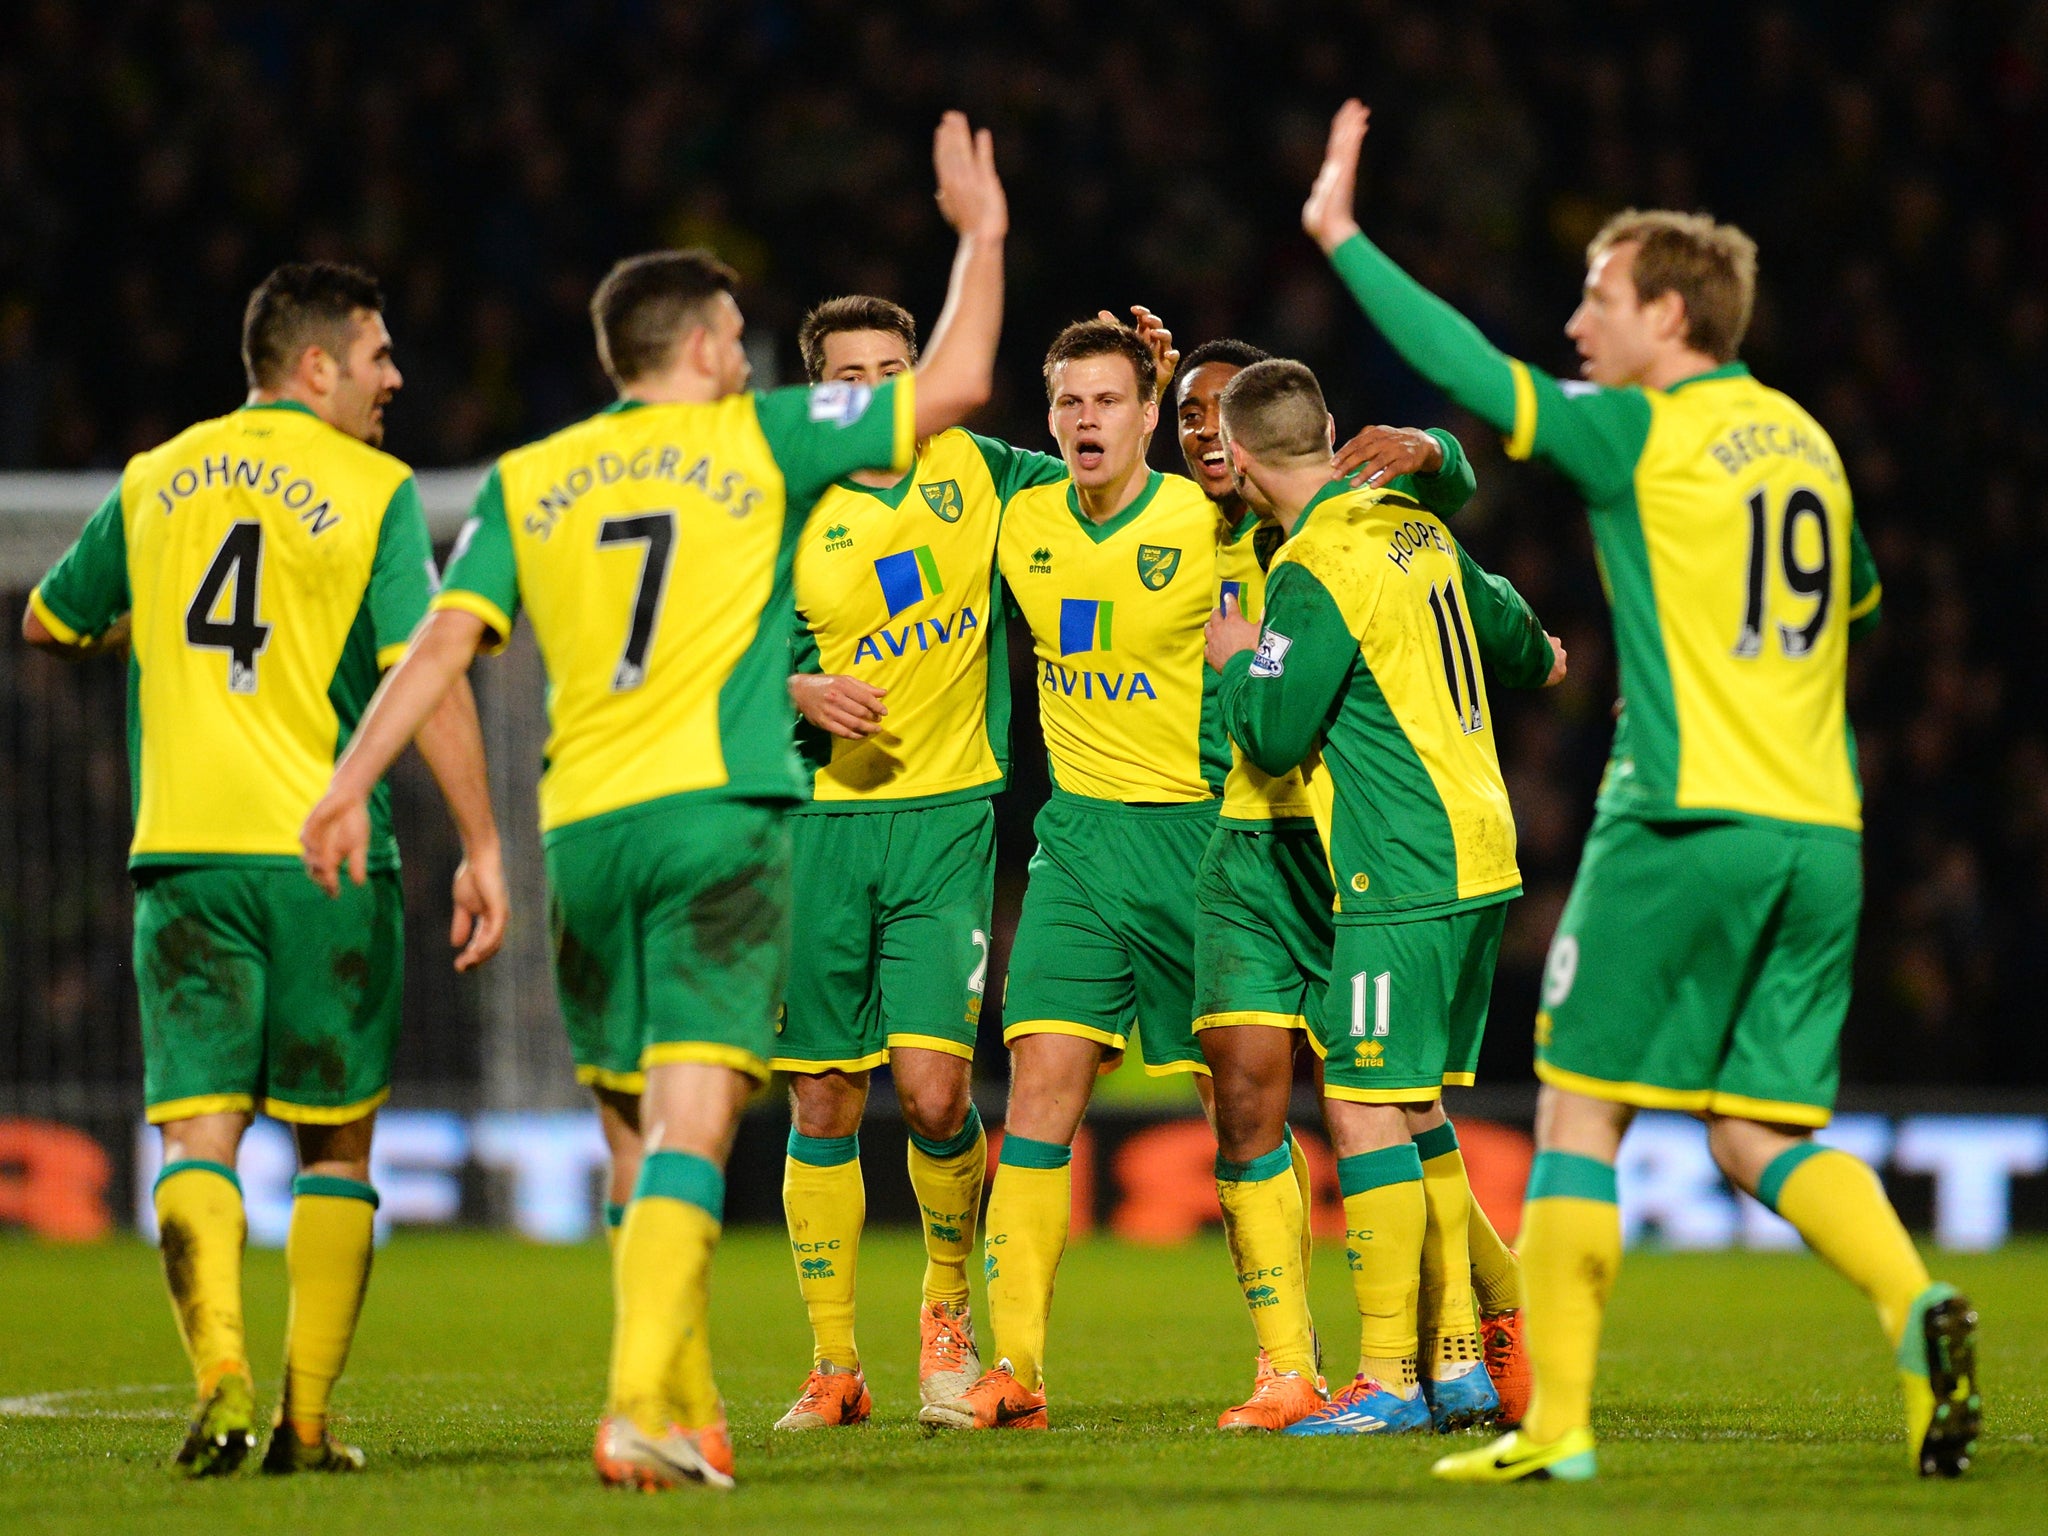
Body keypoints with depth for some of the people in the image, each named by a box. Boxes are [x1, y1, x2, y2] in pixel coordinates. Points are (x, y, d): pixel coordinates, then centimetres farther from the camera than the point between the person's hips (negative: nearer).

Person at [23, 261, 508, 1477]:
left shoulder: (156, 483, 11)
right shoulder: (372, 489, -3)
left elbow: (49, 623, 24)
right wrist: (482, 846, -10)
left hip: (183, 851, 3)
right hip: (324, 852, -2)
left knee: (200, 1133, -2)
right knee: (337, 1140, 9)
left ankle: (221, 1371, -24)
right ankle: (310, 1418, 6)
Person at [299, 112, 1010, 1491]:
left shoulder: (530, 481, 11)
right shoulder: (754, 443, 3)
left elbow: (445, 640, 1)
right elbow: (954, 386, 4)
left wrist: (350, 785, 0)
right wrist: (982, 233, 16)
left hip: (585, 831, 4)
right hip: (719, 811, -4)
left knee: (635, 1127, 15)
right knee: (691, 1123, -11)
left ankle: (687, 1407, 21)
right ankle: (642, 1406, -26)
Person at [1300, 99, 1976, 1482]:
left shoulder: (1645, 435, -6)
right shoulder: (1807, 442, 15)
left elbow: (1468, 371, -7)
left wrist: (1341, 236, 2)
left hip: (1683, 820, -6)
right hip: (1819, 833, 6)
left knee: (1580, 1104, 3)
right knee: (1762, 1131, 9)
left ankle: (1557, 1421, 1)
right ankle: (1917, 1304, -17)